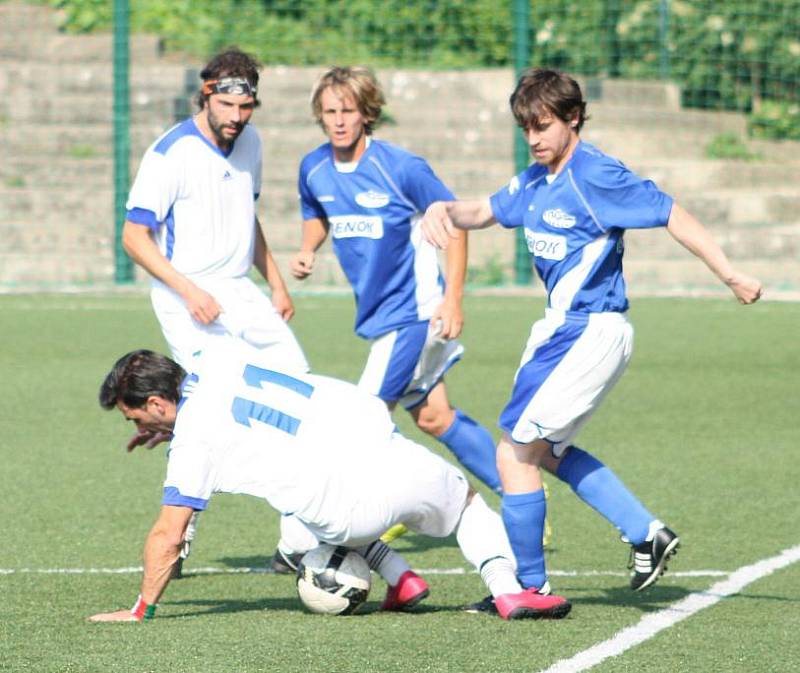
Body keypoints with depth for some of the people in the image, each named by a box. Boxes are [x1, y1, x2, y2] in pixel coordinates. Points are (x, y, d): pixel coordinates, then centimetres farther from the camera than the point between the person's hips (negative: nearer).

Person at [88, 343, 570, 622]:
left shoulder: (193, 440, -7)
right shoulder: (221, 356, 10)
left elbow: (168, 537, -5)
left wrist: (142, 610, 8)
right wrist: (169, 428, 36)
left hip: (356, 508, -5)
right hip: (380, 439, 5)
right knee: (468, 502, 31)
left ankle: (399, 579, 21)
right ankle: (507, 586, 8)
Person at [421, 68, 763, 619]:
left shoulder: (596, 176, -16)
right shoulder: (537, 180, 10)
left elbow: (673, 216, -16)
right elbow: (486, 212, 23)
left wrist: (730, 275, -19)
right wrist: (443, 211, -1)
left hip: (592, 333, -10)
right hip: (563, 328, 10)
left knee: (516, 453, -8)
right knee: (546, 450, 19)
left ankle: (530, 588, 2)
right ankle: (647, 534, 23)